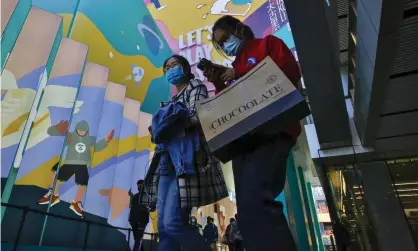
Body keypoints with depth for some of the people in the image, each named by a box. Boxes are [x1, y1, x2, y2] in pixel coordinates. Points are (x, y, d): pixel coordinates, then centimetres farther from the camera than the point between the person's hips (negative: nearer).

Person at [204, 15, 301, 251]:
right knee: (248, 207, 0)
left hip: (272, 131, -7)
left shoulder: (268, 44, 15)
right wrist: (219, 85, 8)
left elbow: (291, 72, -3)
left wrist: (240, 75, -5)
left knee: (254, 199, -26)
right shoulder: (232, 68, 30)